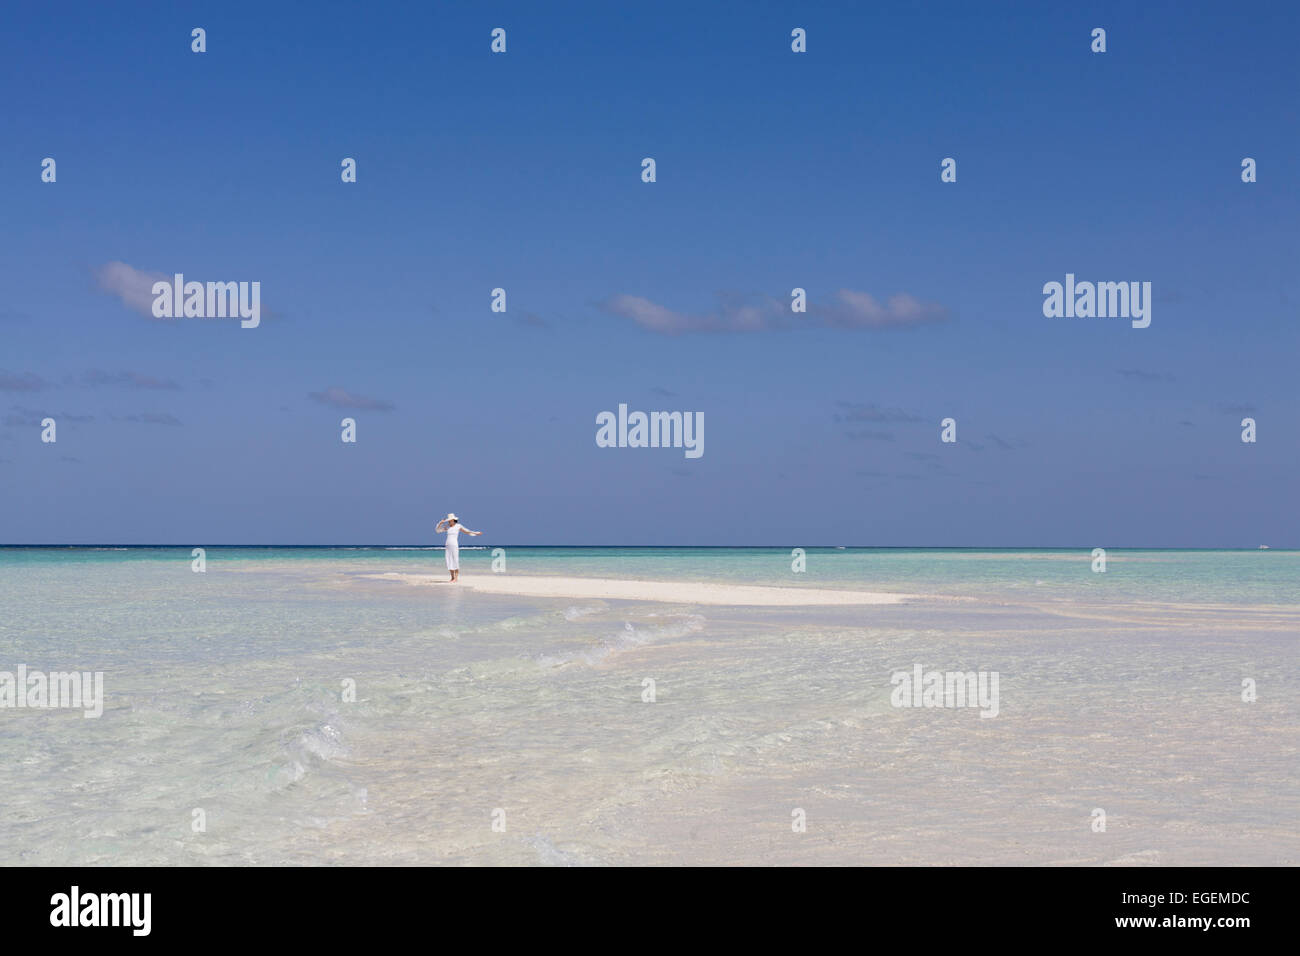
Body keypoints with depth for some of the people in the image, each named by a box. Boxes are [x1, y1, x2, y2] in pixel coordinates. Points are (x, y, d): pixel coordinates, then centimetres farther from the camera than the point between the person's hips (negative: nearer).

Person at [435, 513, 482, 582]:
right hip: (448, 546, 5)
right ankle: (452, 578, 8)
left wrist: (476, 533, -5)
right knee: (449, 562, 3)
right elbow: (438, 530, 15)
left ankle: (456, 578, -4)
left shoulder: (458, 526, 0)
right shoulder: (447, 527, 12)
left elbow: (467, 531, 3)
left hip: (455, 545, -5)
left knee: (455, 561, -7)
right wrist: (441, 523, 1)